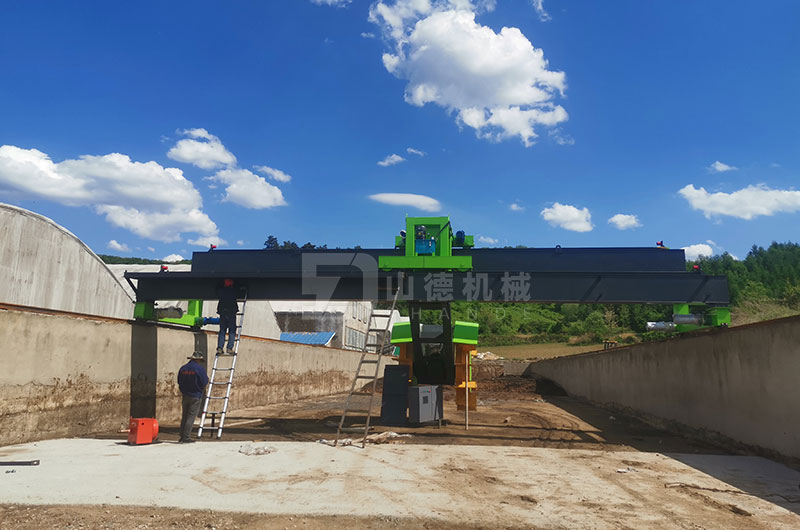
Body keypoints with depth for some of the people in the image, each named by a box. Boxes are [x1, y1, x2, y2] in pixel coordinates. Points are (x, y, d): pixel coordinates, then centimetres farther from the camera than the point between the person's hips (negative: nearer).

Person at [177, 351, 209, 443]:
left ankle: (182, 436, 16)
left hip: (185, 395, 6)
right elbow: (205, 382, -12)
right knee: (191, 417, -3)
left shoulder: (182, 368, 8)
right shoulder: (200, 368, -12)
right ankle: (186, 437, -3)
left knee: (184, 416, 13)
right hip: (196, 396, -6)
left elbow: (179, 382, 14)